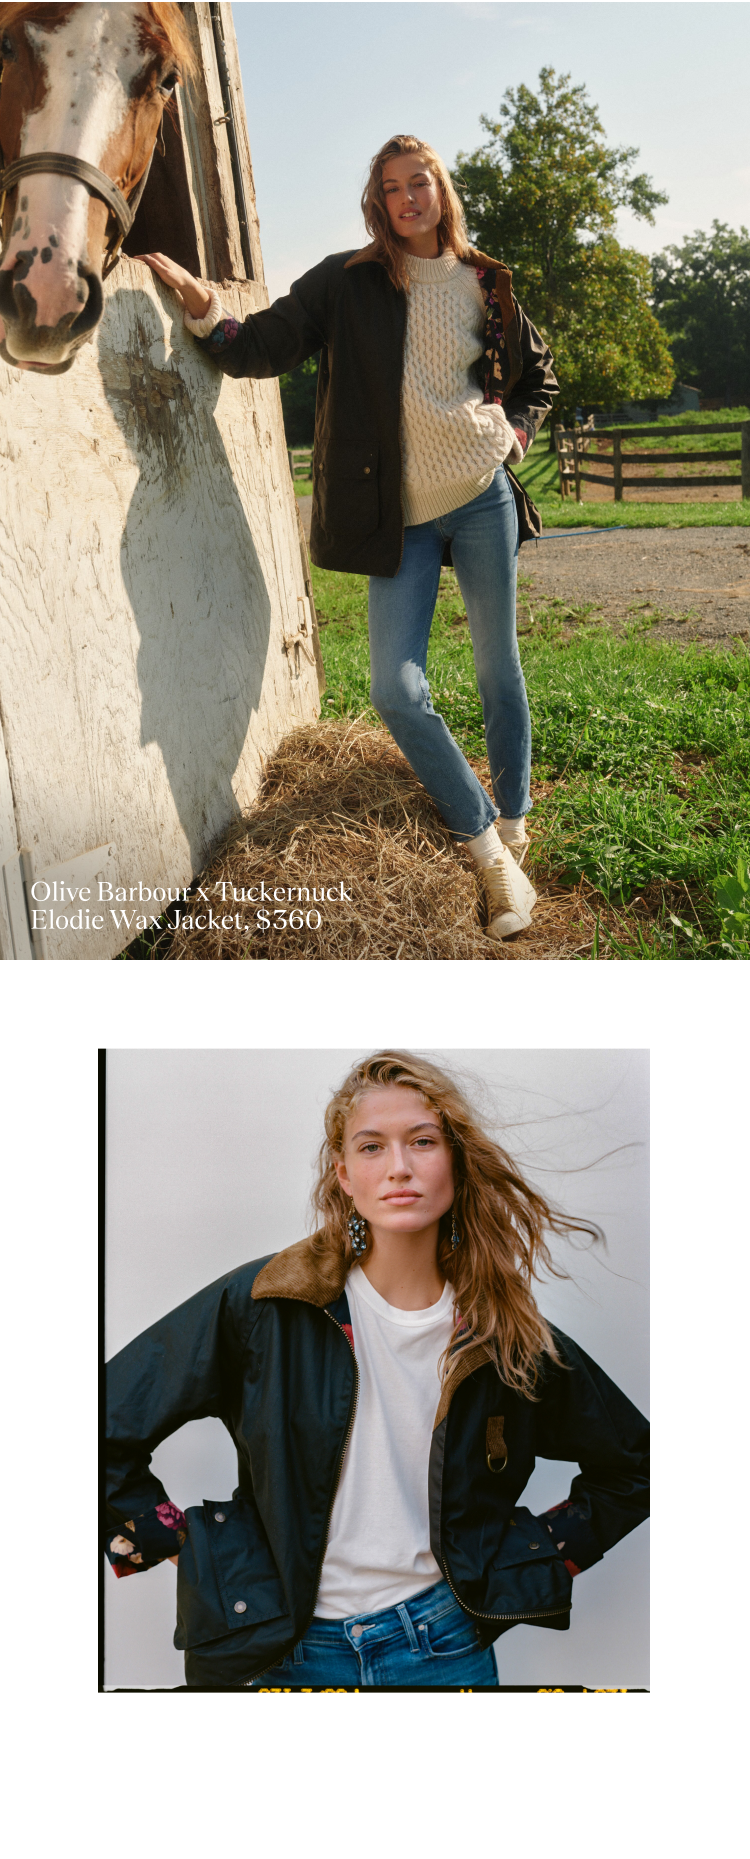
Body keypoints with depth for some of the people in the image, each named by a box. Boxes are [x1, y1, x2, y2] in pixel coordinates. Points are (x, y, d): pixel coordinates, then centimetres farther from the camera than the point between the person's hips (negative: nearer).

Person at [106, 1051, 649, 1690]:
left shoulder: (507, 1333, -6)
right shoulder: (264, 1305, -13)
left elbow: (633, 1464, 10)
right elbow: (109, 1425, -8)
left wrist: (543, 1553, 1)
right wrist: (183, 1547, -8)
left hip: (444, 1643, 1)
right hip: (293, 1650, -1)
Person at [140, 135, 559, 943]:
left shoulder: (485, 286, 8)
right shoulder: (346, 282, 2)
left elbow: (538, 377, 21)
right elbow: (263, 346, -2)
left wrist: (512, 432, 5)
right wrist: (204, 308, -18)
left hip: (484, 499, 1)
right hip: (402, 518, -1)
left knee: (499, 670, 6)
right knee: (397, 692, -11)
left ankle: (514, 828, 22)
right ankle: (488, 852, 1)